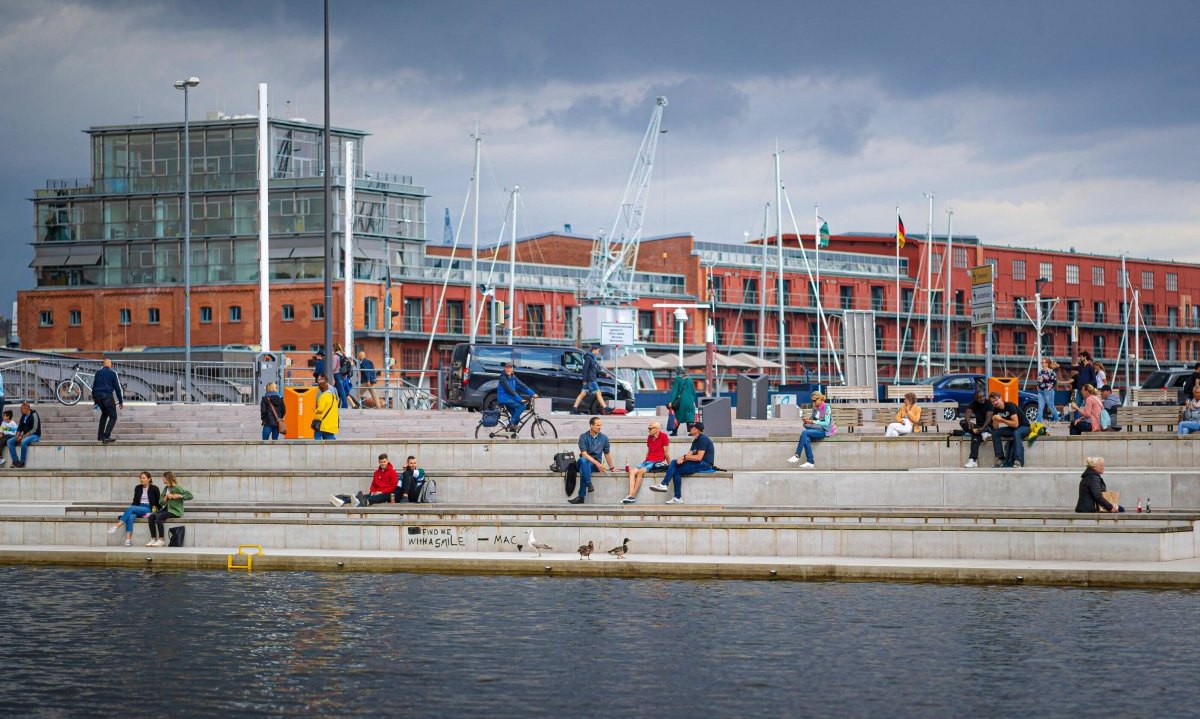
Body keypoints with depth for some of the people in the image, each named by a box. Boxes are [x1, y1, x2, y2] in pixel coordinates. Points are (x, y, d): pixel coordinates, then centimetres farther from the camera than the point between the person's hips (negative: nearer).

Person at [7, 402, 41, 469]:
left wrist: (23, 437, -21)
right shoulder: (23, 416, 10)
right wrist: (17, 435, -7)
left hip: (34, 436, -8)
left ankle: (22, 462, -26)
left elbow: (34, 429, -19)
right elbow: (20, 428, 15)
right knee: (10, 442, -11)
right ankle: (15, 461, -18)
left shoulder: (34, 415, -13)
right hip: (24, 436, 8)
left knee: (23, 442, -38)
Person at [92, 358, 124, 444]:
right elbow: (117, 388, 0)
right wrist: (121, 402, 4)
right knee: (113, 417, -1)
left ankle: (100, 435, 24)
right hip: (107, 396, -6)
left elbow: (93, 385, 23)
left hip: (97, 396, 6)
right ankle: (106, 436, -18)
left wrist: (93, 397, 38)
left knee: (104, 414, 27)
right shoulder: (112, 373, 2)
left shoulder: (98, 373, 16)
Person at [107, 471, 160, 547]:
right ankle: (128, 539, -44)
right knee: (131, 517, -33)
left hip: (148, 509, -4)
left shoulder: (154, 488, 3)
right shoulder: (138, 488, 14)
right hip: (138, 508, 4)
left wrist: (155, 509, -6)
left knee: (130, 508, -31)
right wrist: (131, 508, 0)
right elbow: (135, 501, 17)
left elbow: (158, 502, 8)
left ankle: (117, 526, -35)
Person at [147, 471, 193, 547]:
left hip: (175, 511, -8)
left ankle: (161, 540, -23)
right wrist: (166, 497, -8)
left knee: (158, 517, -30)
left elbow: (190, 495, -14)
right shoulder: (166, 488, 14)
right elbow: (161, 502, 11)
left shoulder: (177, 488, -8)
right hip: (166, 509, 8)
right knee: (151, 517, -14)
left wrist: (179, 496, -21)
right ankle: (153, 539, -14)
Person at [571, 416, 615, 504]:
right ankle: (589, 483, -48)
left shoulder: (604, 438, 7)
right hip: (585, 461, -1)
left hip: (596, 464, 1)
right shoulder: (583, 437, 0)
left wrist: (612, 467, 21)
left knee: (583, 470, -35)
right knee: (583, 461, -40)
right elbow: (584, 454, -10)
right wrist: (597, 463, -20)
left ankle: (581, 496, -38)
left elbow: (607, 454, 18)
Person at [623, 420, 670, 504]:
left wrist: (670, 465, 3)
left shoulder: (663, 436, -5)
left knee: (640, 471, -29)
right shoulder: (649, 437, 17)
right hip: (648, 461, 7)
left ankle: (633, 496, -28)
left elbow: (666, 453, -2)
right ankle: (630, 495, -29)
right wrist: (644, 461, 16)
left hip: (657, 462, -7)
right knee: (632, 471, -19)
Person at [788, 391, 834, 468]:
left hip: (824, 430, -7)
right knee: (806, 439, -26)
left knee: (804, 432, -27)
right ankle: (810, 462, -26)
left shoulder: (826, 408, -12)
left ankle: (797, 455, -22)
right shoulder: (815, 407, 8)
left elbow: (826, 423, -18)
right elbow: (813, 418, 17)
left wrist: (813, 422, -24)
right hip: (816, 429, 7)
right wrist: (808, 419, -7)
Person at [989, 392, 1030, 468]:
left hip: (1024, 427, -6)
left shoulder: (1010, 406, -23)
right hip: (1011, 428, 6)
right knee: (995, 433, -14)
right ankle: (1000, 458, -16)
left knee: (1016, 433, -38)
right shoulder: (996, 410, -4)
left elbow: (1015, 424, -29)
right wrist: (995, 420, -25)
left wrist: (1001, 420, -28)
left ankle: (1017, 461, -44)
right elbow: (995, 428, -5)